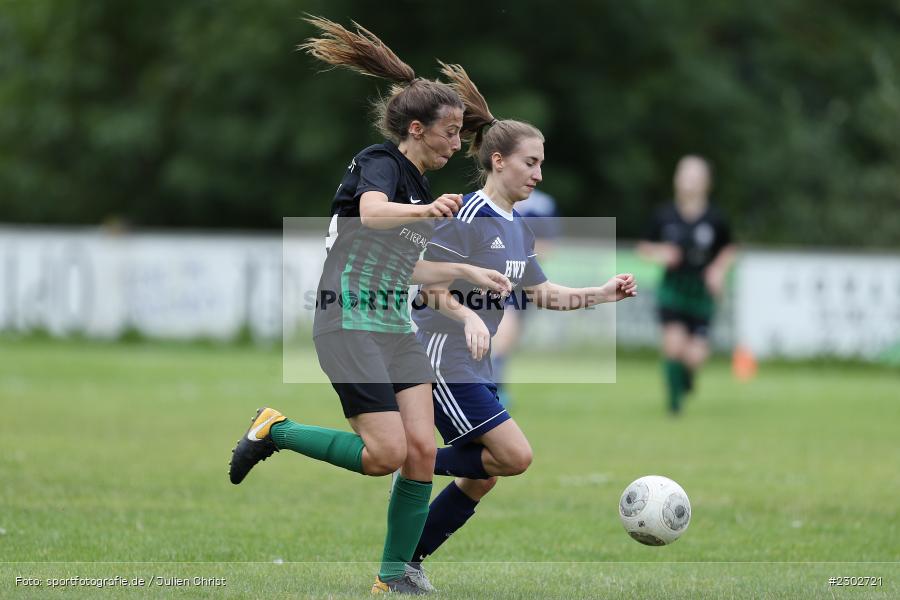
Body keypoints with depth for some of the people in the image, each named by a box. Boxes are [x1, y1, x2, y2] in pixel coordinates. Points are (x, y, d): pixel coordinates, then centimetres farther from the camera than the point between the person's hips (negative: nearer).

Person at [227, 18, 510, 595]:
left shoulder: (417, 184, 16)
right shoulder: (381, 163, -10)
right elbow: (373, 213, -35)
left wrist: (468, 271, 26)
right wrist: (425, 211, -53)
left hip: (394, 325, 9)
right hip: (350, 323, -9)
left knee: (422, 449, -3)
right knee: (386, 454, -15)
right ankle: (275, 429, 6)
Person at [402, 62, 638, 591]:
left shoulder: (517, 228, 12)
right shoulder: (467, 218, -16)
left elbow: (541, 293, 21)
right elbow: (433, 289, -17)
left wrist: (601, 294, 11)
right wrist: (469, 321, -30)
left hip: (476, 368, 9)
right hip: (443, 363, -9)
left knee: (482, 477, 9)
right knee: (515, 455, -16)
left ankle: (409, 560, 18)